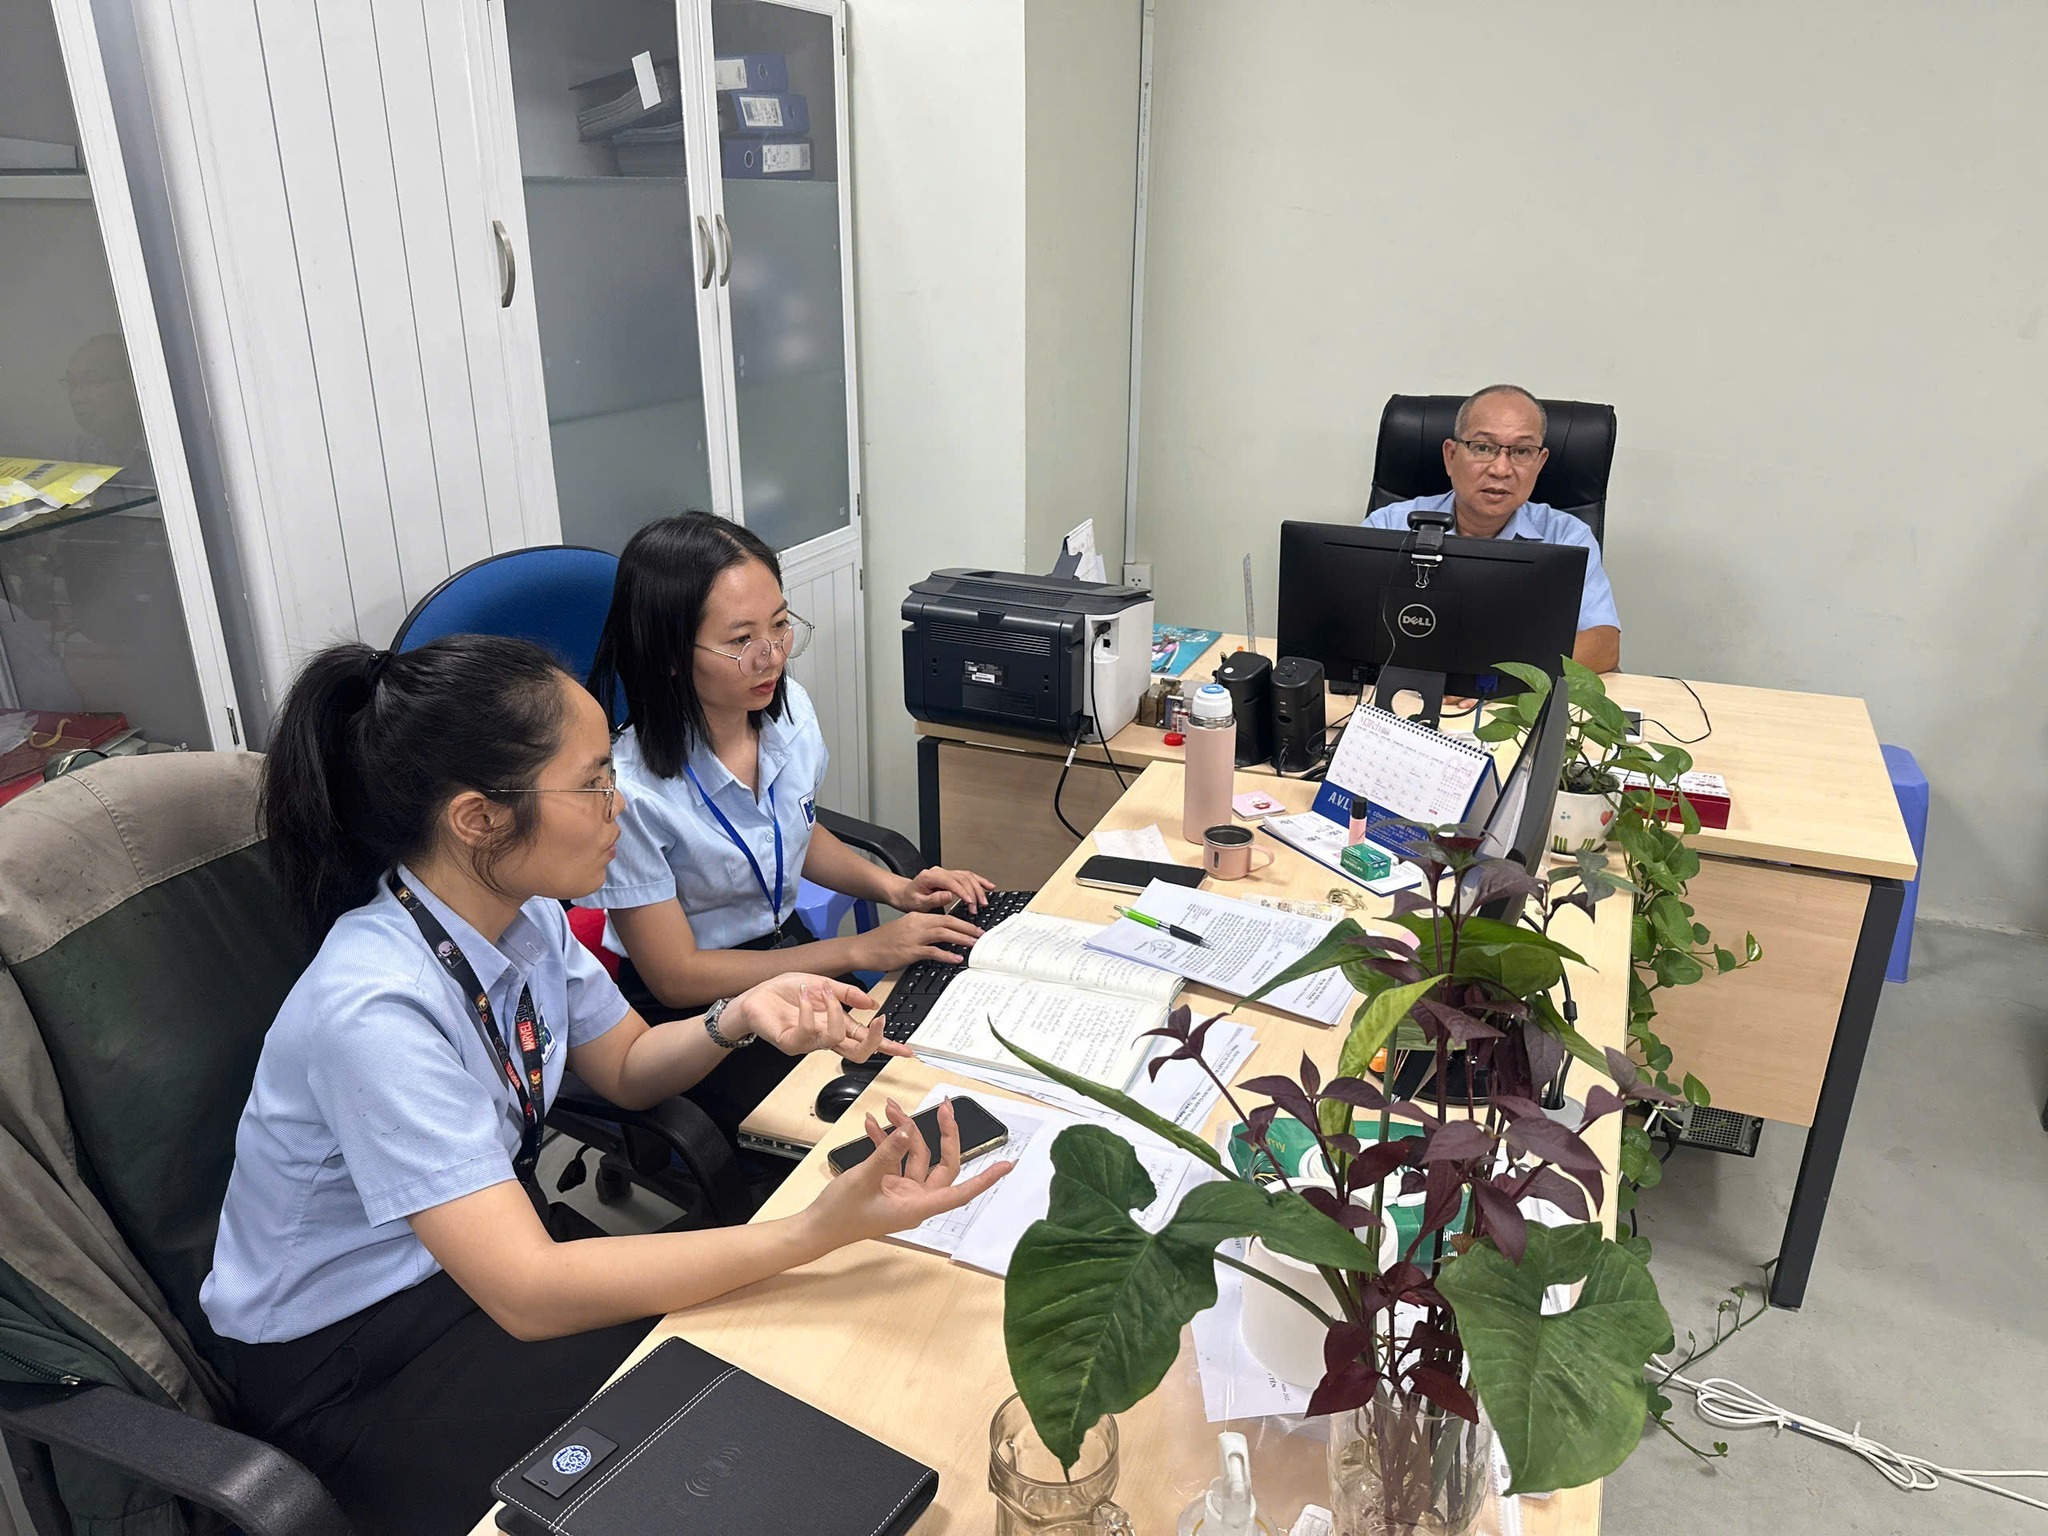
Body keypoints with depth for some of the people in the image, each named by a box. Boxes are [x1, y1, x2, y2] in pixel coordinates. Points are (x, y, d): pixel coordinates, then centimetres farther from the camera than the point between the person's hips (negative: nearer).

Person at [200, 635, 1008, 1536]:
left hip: (483, 1253, 7)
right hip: (342, 1365, -7)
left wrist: (738, 1019, -16)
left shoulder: (523, 913, -10)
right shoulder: (376, 1011, -33)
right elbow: (528, 1294, -35)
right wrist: (813, 1234, -41)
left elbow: (626, 1069, 6)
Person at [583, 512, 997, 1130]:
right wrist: (861, 951, -21)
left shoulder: (789, 708, -7)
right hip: (691, 1014, -6)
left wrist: (896, 889, -3)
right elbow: (677, 977, -19)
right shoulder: (631, 792, -28)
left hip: (790, 950, 6)